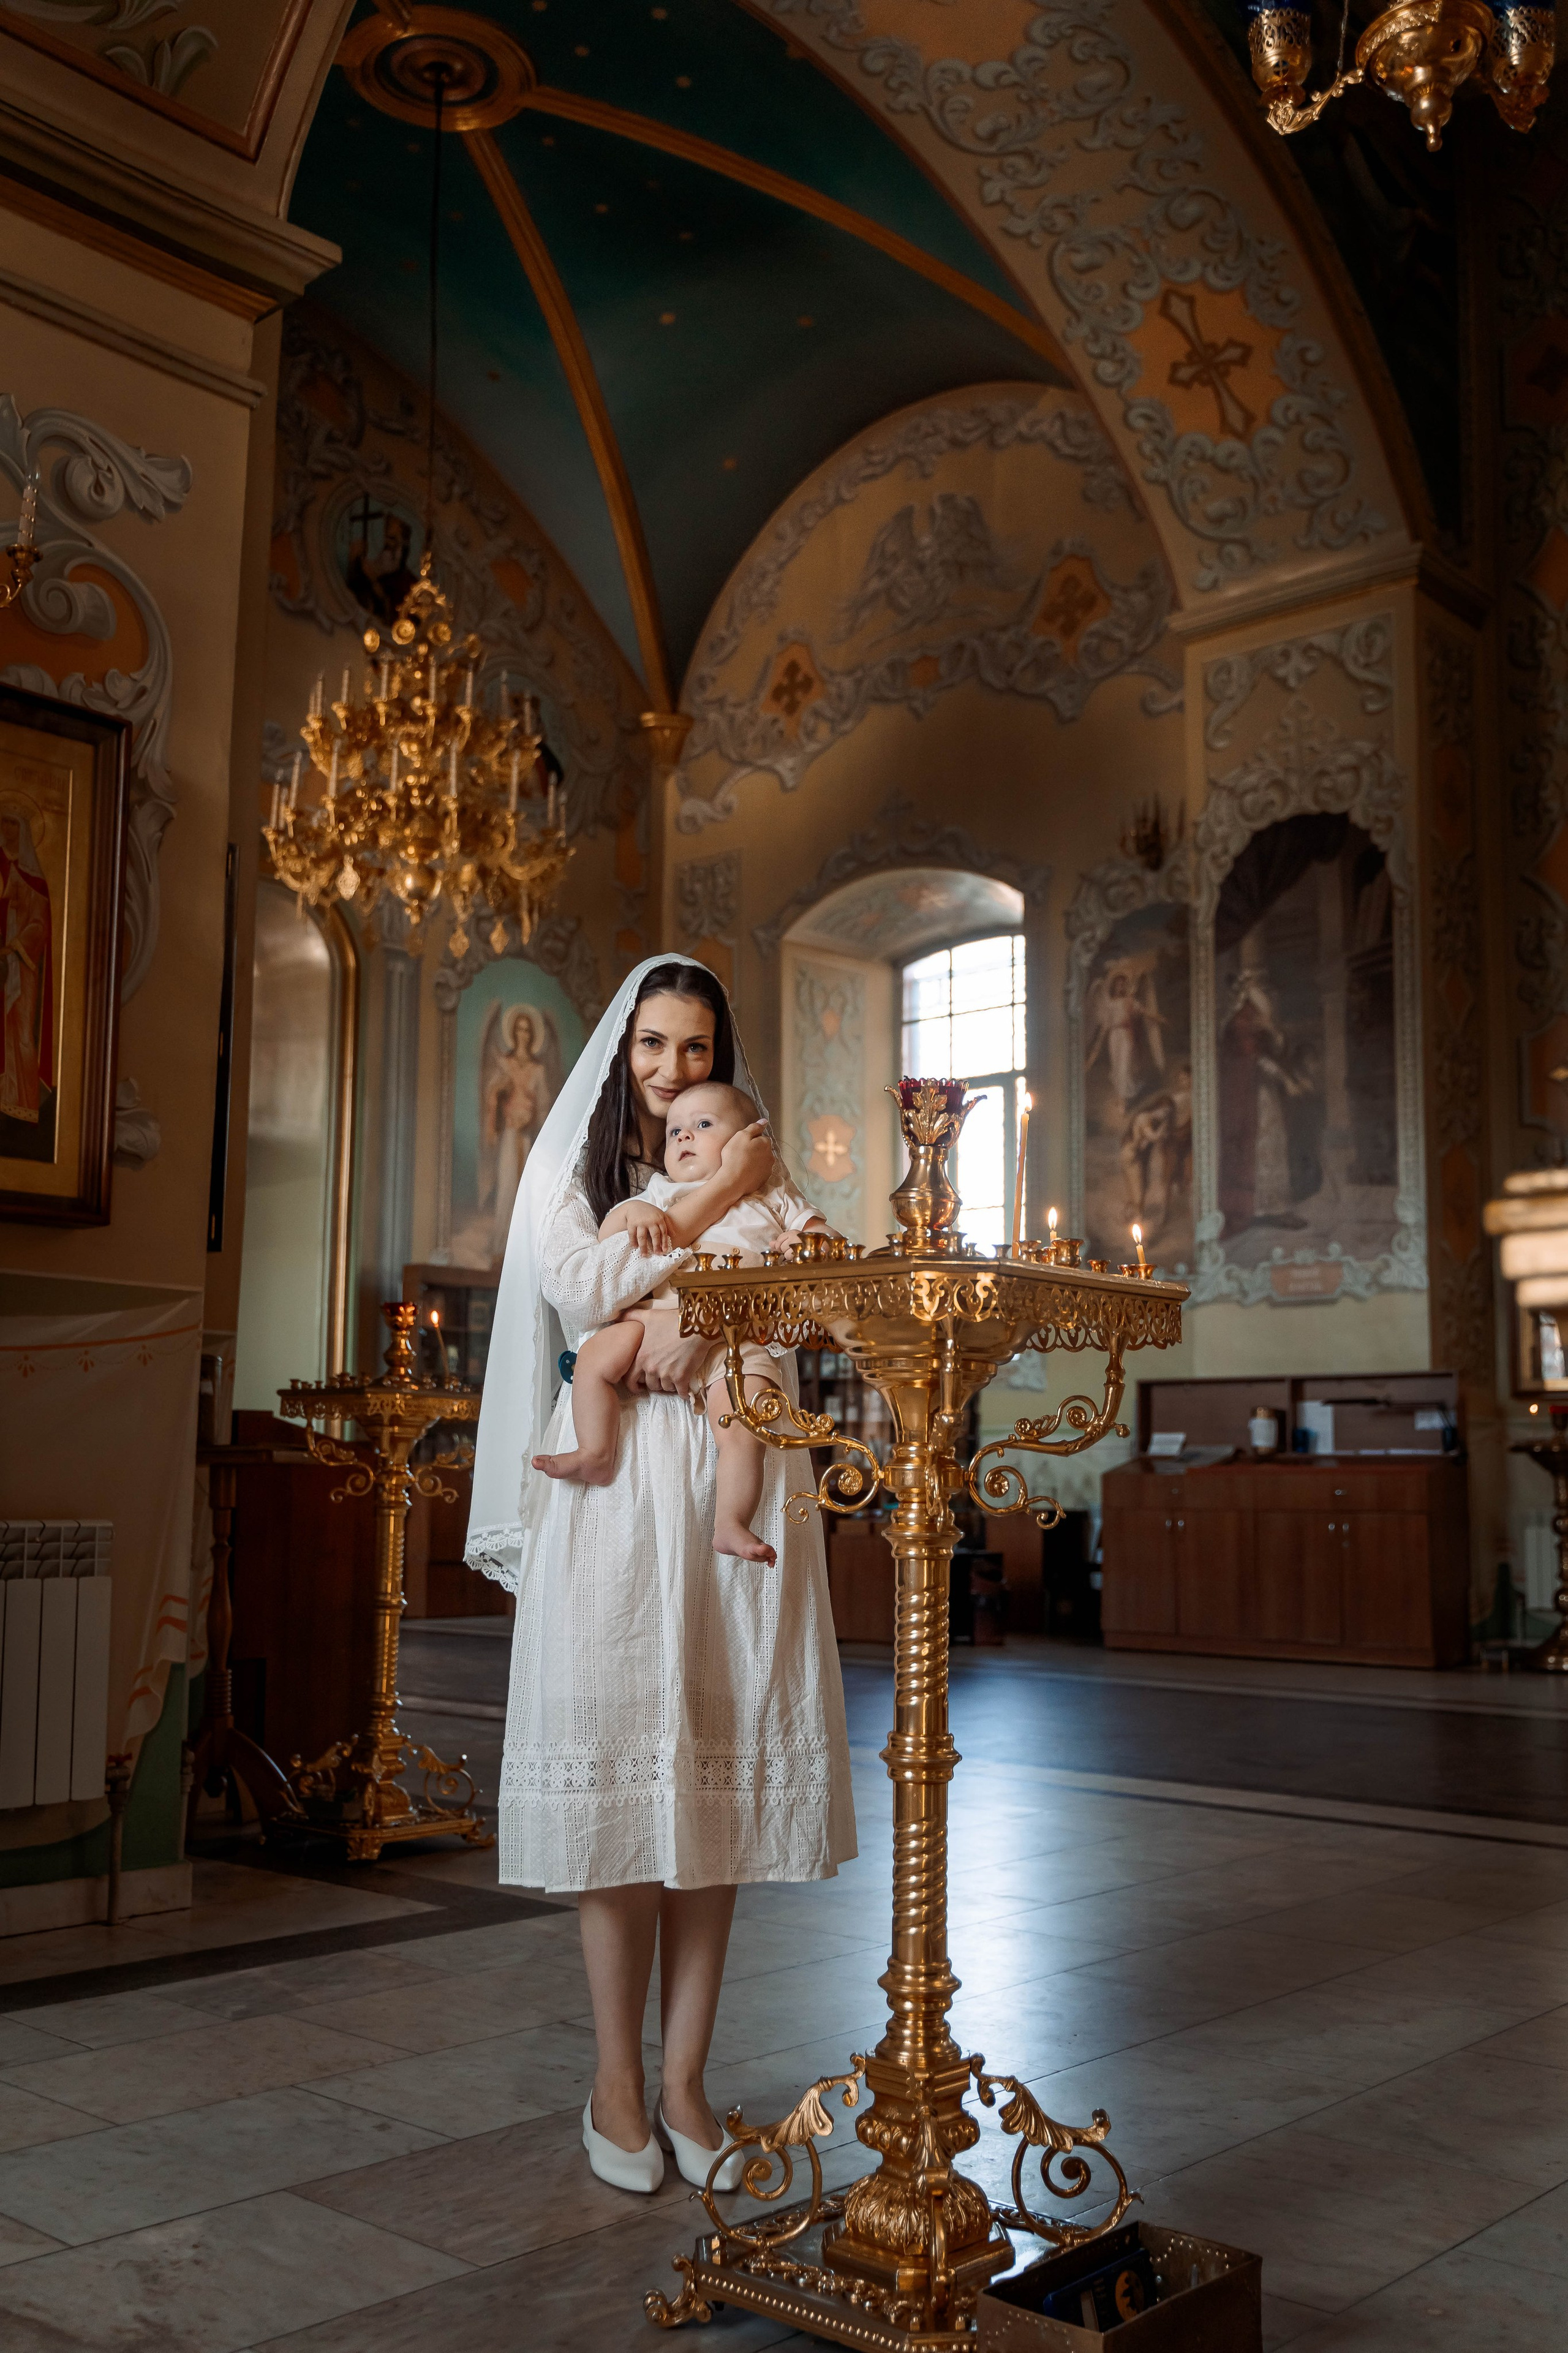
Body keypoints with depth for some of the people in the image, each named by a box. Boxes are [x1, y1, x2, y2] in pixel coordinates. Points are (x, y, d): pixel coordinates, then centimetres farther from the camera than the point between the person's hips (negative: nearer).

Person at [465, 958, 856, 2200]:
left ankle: (685, 2075, 10)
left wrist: (713, 1323, -15)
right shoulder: (567, 1165, 11)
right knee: (620, 1769, -3)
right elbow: (583, 1292, -6)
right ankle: (617, 2079, 9)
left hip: (732, 1482, 2)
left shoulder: (750, 1162, 17)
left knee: (718, 1768, 0)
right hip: (612, 1482, -2)